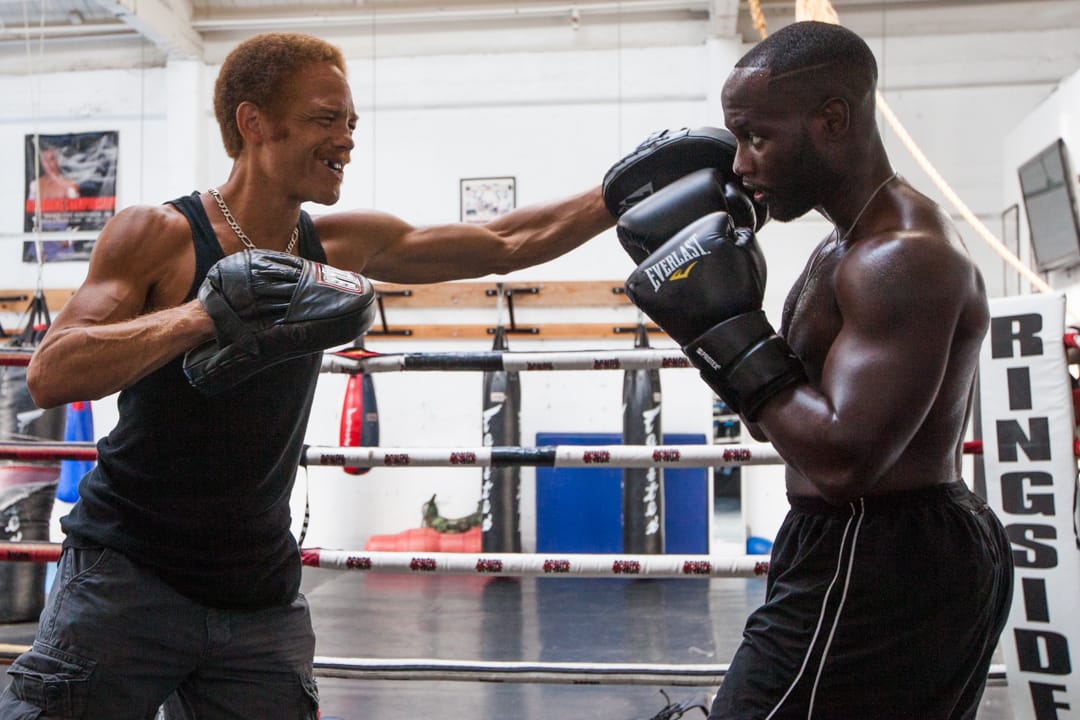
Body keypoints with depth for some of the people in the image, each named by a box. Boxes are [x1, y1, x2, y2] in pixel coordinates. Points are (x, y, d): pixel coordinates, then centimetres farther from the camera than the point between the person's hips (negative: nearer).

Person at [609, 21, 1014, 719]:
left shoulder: (905, 258, -21)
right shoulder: (849, 244, 12)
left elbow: (841, 461, -28)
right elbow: (797, 416, 17)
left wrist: (730, 334, -20)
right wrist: (726, 315, 5)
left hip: (873, 578, -11)